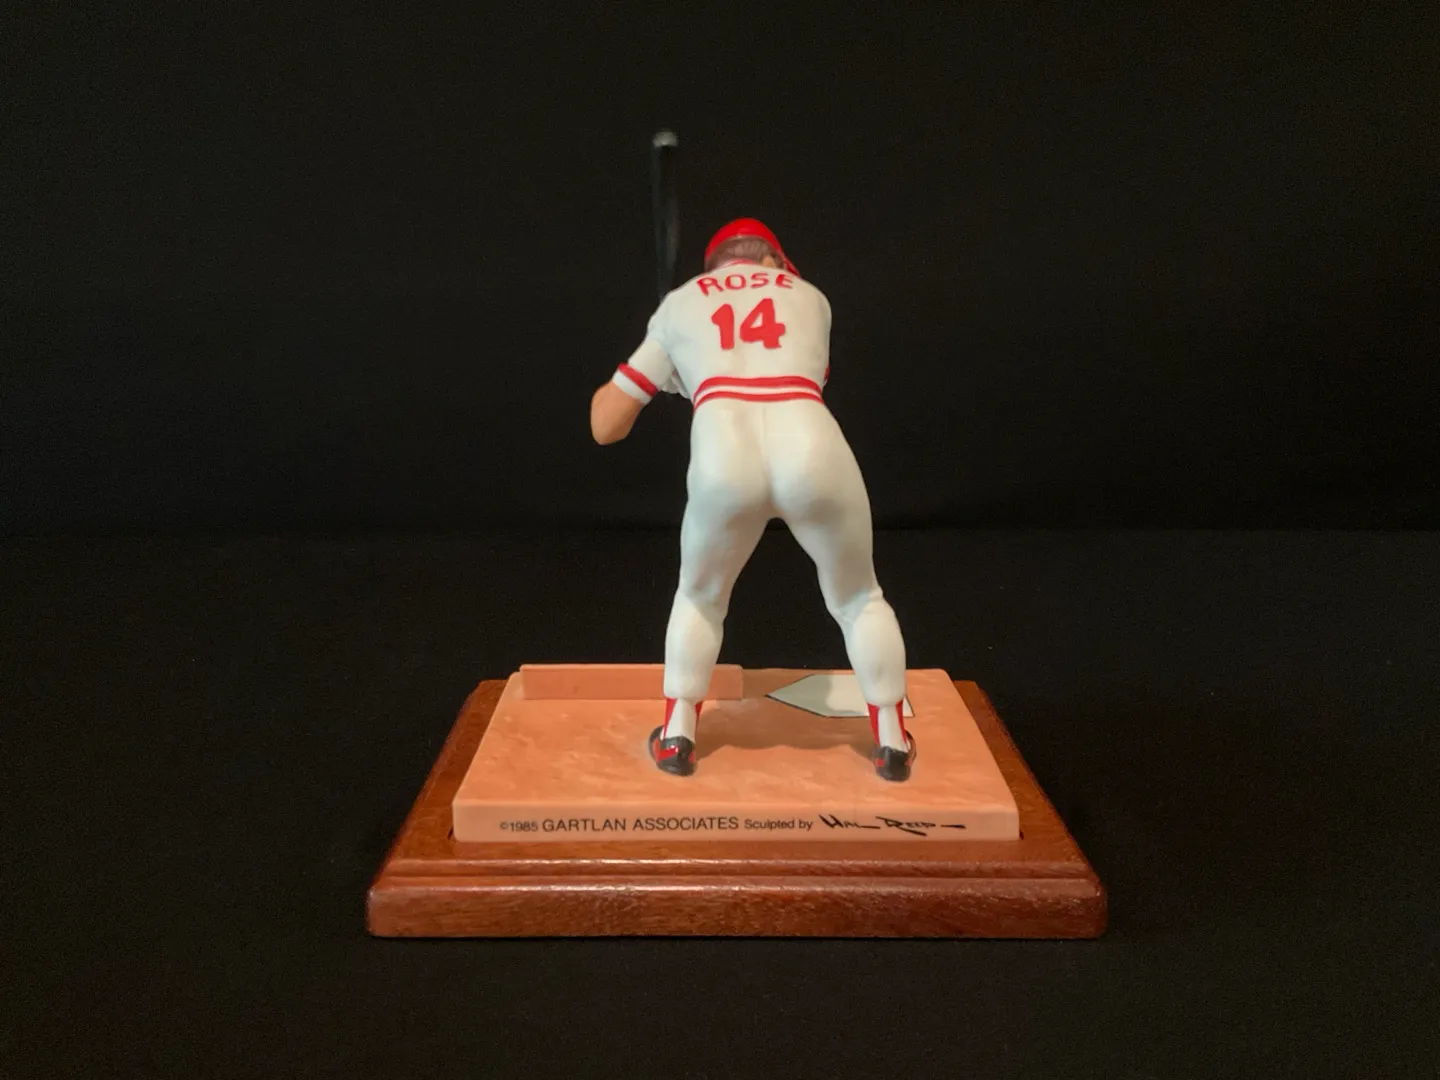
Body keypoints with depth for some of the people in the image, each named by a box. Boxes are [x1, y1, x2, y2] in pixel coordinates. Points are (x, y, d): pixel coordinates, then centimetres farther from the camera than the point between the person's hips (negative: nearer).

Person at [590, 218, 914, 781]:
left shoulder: (680, 303, 27)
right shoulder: (809, 295, 30)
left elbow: (605, 426, 27)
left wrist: (609, 387, 50)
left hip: (725, 463, 0)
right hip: (813, 452, 1)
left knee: (700, 597, 29)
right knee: (858, 599, 26)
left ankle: (676, 736, 32)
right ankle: (891, 741, 32)